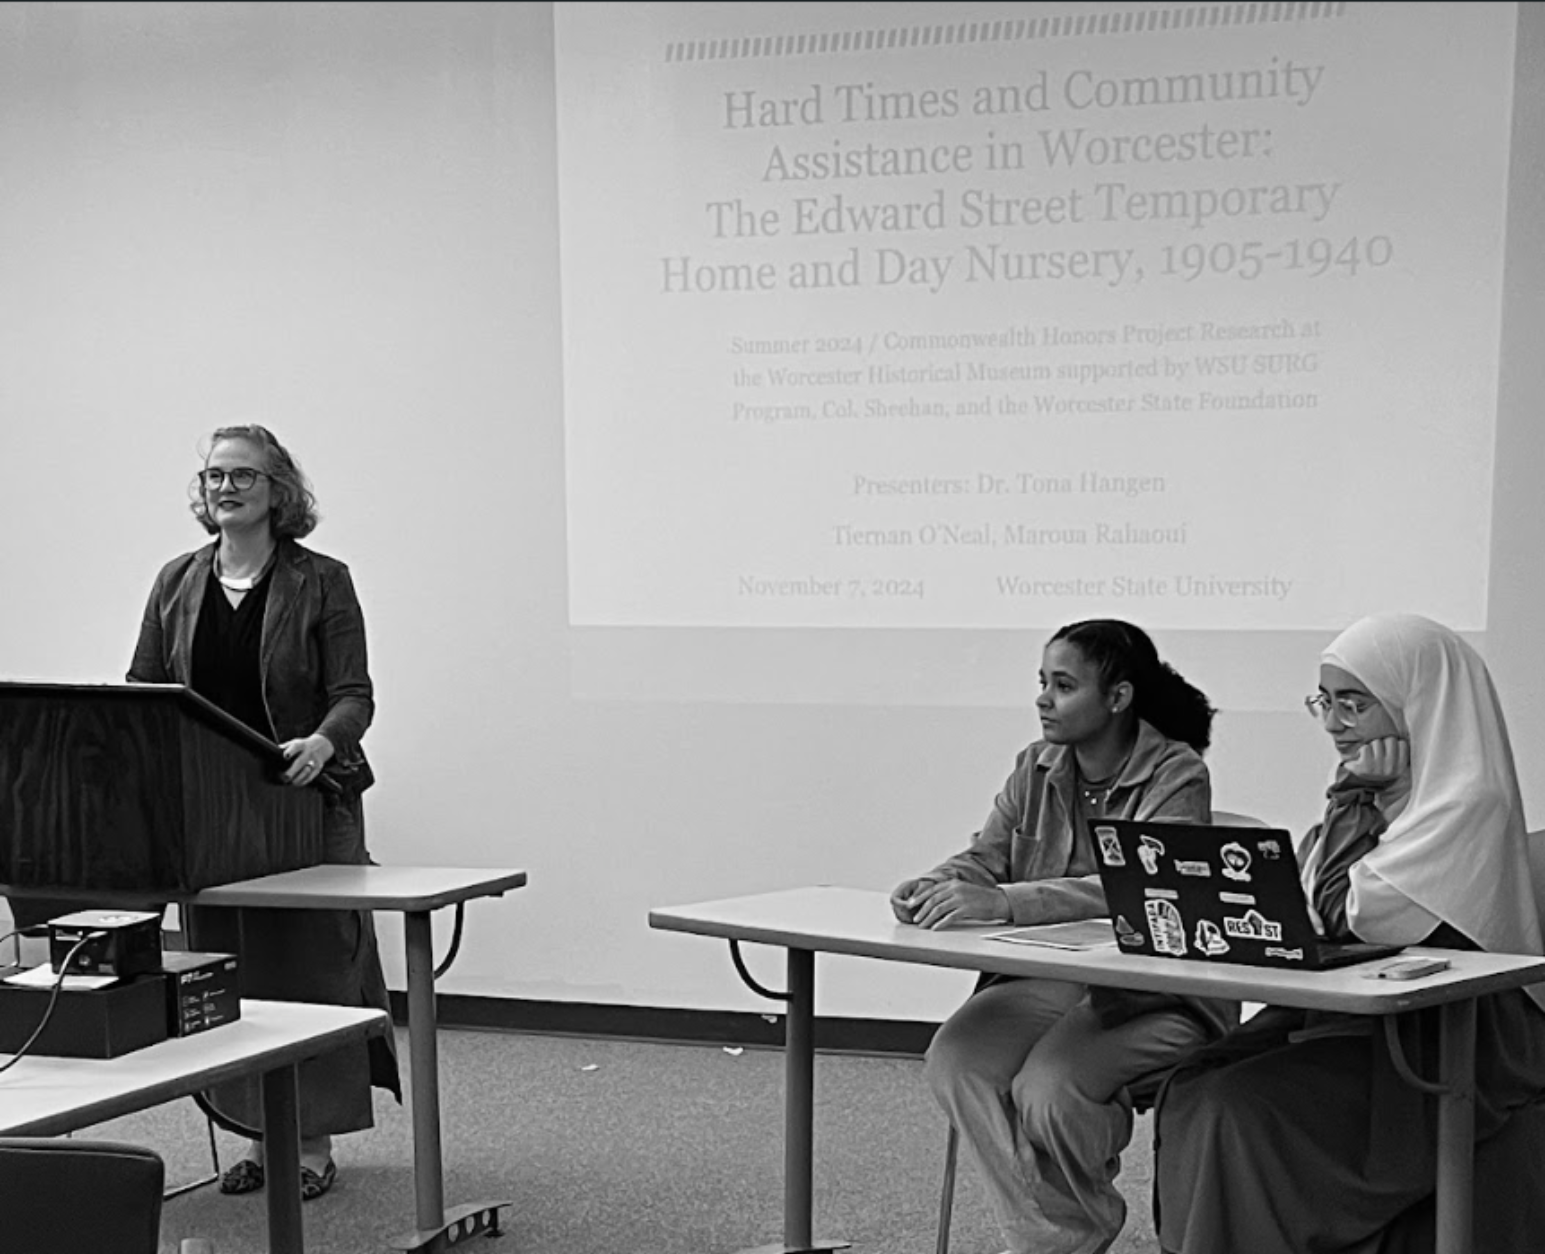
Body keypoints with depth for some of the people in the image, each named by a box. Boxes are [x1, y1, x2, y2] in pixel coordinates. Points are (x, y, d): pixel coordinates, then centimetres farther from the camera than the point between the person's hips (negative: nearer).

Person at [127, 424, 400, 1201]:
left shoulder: (321, 582, -4)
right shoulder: (177, 584, 9)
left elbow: (354, 695, -9)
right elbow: (141, 692, 9)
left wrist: (321, 743, -29)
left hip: (306, 803, -4)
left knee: (310, 964, 1)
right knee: (227, 974, 8)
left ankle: (313, 1141, 12)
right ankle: (255, 1133, 20)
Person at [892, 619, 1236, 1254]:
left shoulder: (1176, 774, -12)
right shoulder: (1036, 768, 9)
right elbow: (983, 858, 6)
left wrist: (1003, 903, -38)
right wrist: (933, 886, -20)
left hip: (1152, 994, -6)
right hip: (1046, 980, 6)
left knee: (1048, 1091, -29)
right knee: (954, 1064, -20)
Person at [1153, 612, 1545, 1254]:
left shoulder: (1469, 804, -12)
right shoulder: (1376, 794, 14)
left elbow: (1347, 918, -17)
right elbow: (1311, 918, 16)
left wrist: (1351, 800, -8)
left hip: (1444, 1052, -8)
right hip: (1342, 1019, 8)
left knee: (1244, 1109, -24)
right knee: (1191, 1090, -14)